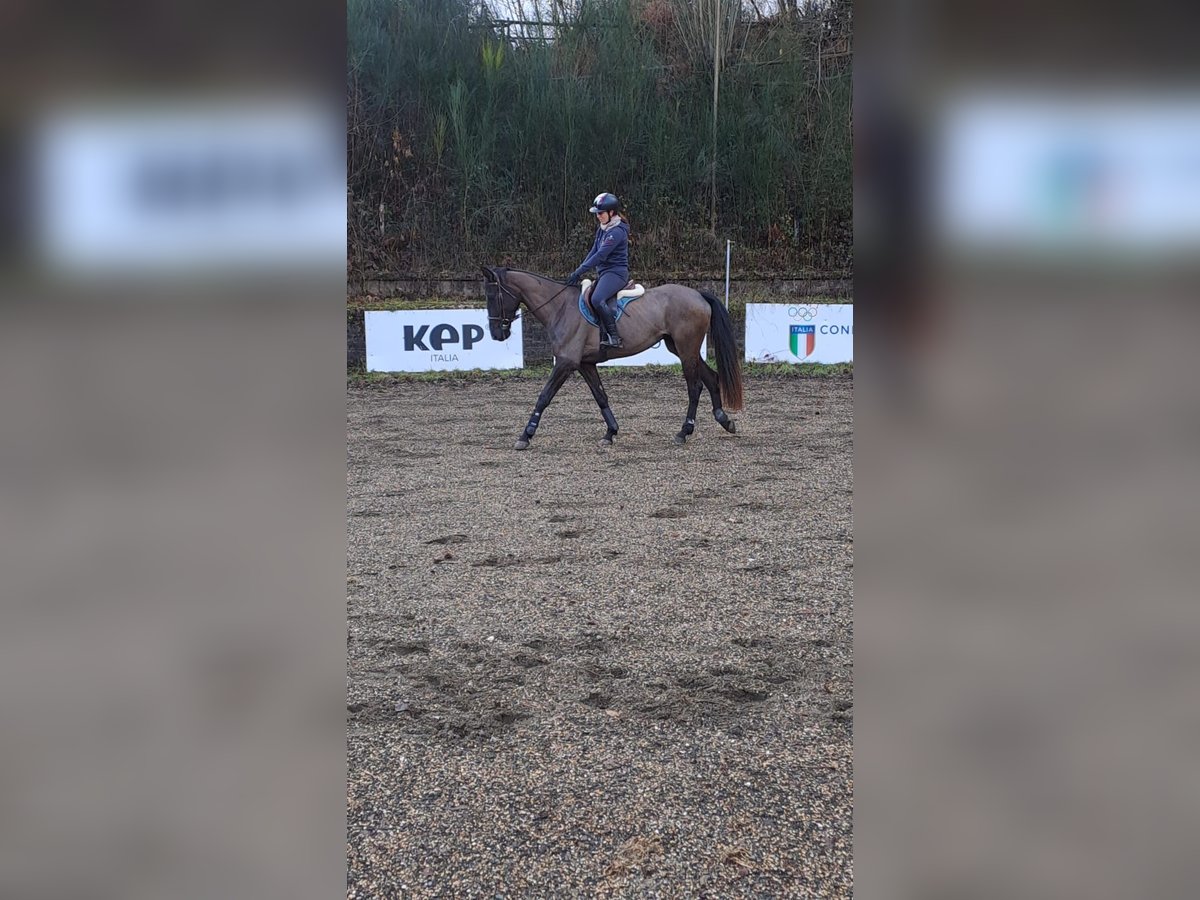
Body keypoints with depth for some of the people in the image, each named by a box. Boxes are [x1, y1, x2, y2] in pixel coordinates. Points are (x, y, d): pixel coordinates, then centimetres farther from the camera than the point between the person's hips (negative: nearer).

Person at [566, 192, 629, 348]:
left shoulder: (617, 232, -16)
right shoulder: (602, 230, 15)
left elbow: (600, 255, -21)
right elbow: (593, 252, 14)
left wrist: (579, 272, -22)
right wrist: (579, 271, 2)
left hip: (616, 272, -11)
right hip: (605, 272, 11)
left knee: (597, 299, -31)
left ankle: (614, 337, -25)